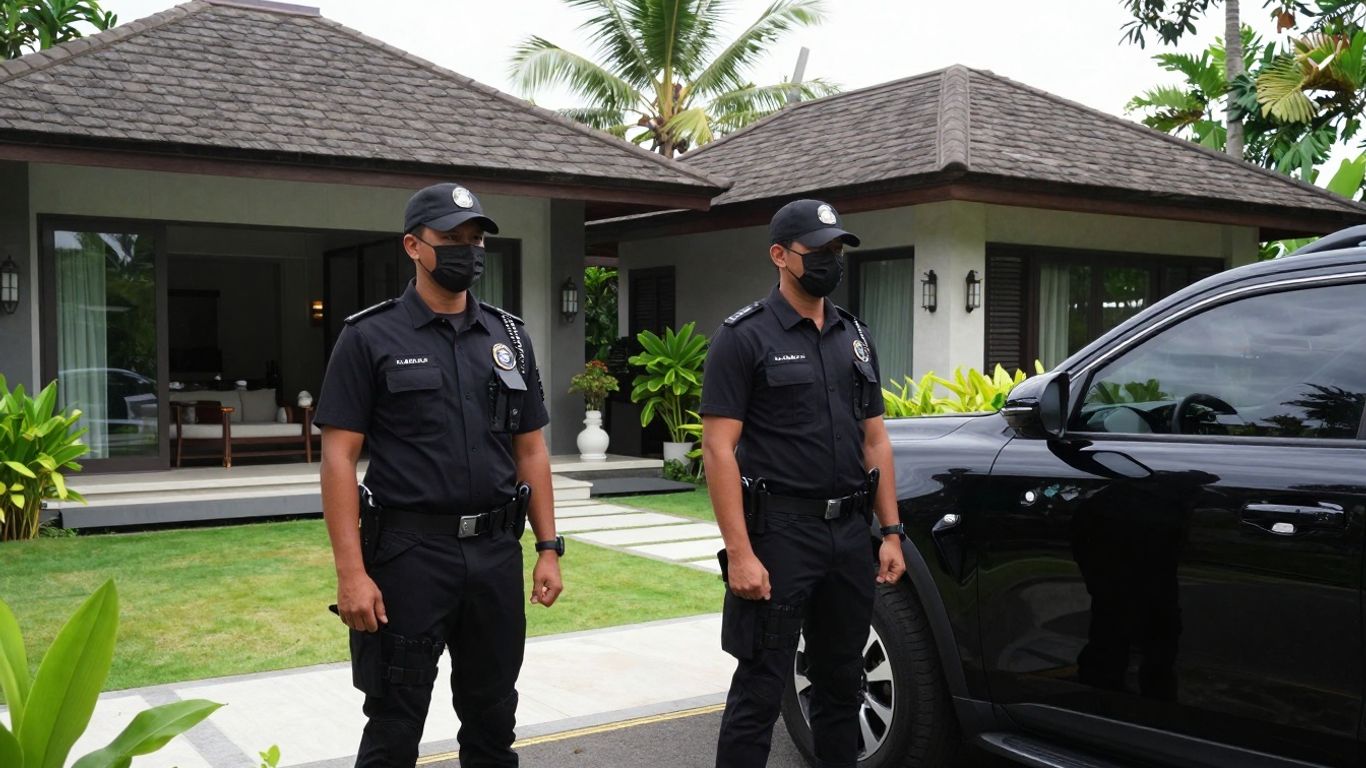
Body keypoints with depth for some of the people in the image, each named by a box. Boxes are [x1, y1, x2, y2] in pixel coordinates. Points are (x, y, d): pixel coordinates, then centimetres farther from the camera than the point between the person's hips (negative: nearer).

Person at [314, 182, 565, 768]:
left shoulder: (509, 337, 9)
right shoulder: (370, 338, -4)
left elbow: (530, 449, 12)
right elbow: (339, 457, -8)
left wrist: (548, 548, 6)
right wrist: (351, 571, -15)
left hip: (497, 553, 4)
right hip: (409, 551, -4)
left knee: (493, 720, 15)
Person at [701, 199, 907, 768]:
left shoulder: (855, 337, 13)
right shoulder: (744, 337, -7)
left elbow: (874, 440, 16)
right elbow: (719, 448, -12)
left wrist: (891, 533, 9)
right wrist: (739, 552, -19)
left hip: (852, 534, 6)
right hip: (780, 533, -6)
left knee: (841, 683, 17)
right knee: (761, 690, -1)